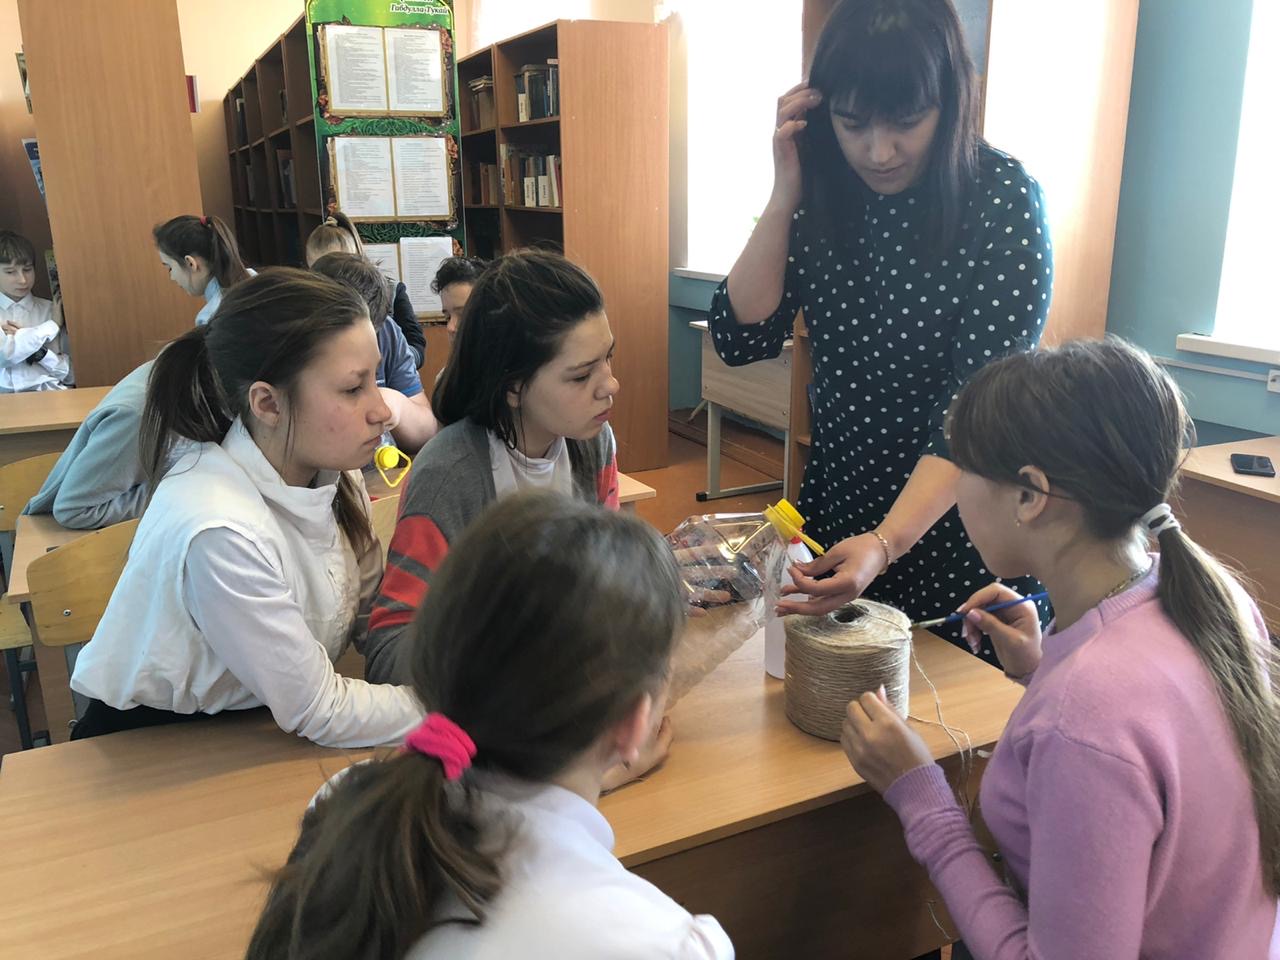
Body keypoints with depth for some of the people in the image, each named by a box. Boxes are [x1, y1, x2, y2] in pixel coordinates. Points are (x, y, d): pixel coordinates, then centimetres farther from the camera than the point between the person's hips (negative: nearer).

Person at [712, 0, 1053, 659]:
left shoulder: (1002, 201, -18)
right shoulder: (825, 196, -4)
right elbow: (741, 339, -9)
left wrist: (885, 544, -35)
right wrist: (786, 194, -17)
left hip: (952, 526, -4)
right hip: (834, 514, 4)